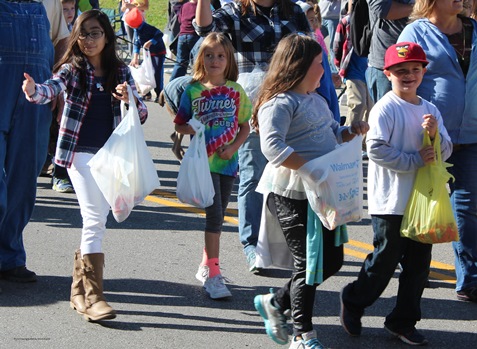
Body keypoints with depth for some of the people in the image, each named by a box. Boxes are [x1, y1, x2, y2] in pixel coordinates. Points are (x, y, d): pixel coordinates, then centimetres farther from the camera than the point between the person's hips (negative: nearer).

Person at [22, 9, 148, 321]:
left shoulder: (121, 72, 9)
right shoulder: (72, 69, 0)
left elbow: (142, 113, 10)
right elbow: (53, 88, -20)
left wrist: (130, 100, -12)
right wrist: (34, 91, -43)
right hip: (81, 152, -4)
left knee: (96, 220, 9)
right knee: (95, 219, -14)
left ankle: (80, 289, 22)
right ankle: (93, 296, -15)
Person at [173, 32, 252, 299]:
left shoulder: (236, 91, 5)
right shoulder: (193, 90, 0)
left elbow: (245, 127, 9)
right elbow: (179, 124, 7)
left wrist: (233, 147, -8)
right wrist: (191, 129, -14)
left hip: (228, 161, 3)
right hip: (204, 160, -3)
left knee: (218, 216, 13)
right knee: (214, 214, -13)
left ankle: (206, 266, 28)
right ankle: (213, 274, -12)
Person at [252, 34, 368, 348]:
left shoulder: (317, 100, 16)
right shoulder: (280, 103, -15)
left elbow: (333, 134, 29)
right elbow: (271, 146, -29)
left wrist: (353, 131, 8)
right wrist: (309, 167, -33)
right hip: (293, 196, -9)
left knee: (332, 259, 13)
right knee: (308, 264, -1)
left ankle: (276, 303, 27)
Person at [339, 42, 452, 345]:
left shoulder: (430, 110, 9)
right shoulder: (386, 108, -12)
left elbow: (446, 151, 10)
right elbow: (376, 149, -20)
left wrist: (436, 134, -11)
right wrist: (415, 160, -19)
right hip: (391, 202, -6)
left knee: (418, 263, 9)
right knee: (386, 260, 1)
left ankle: (403, 321, 20)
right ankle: (353, 303, 25)